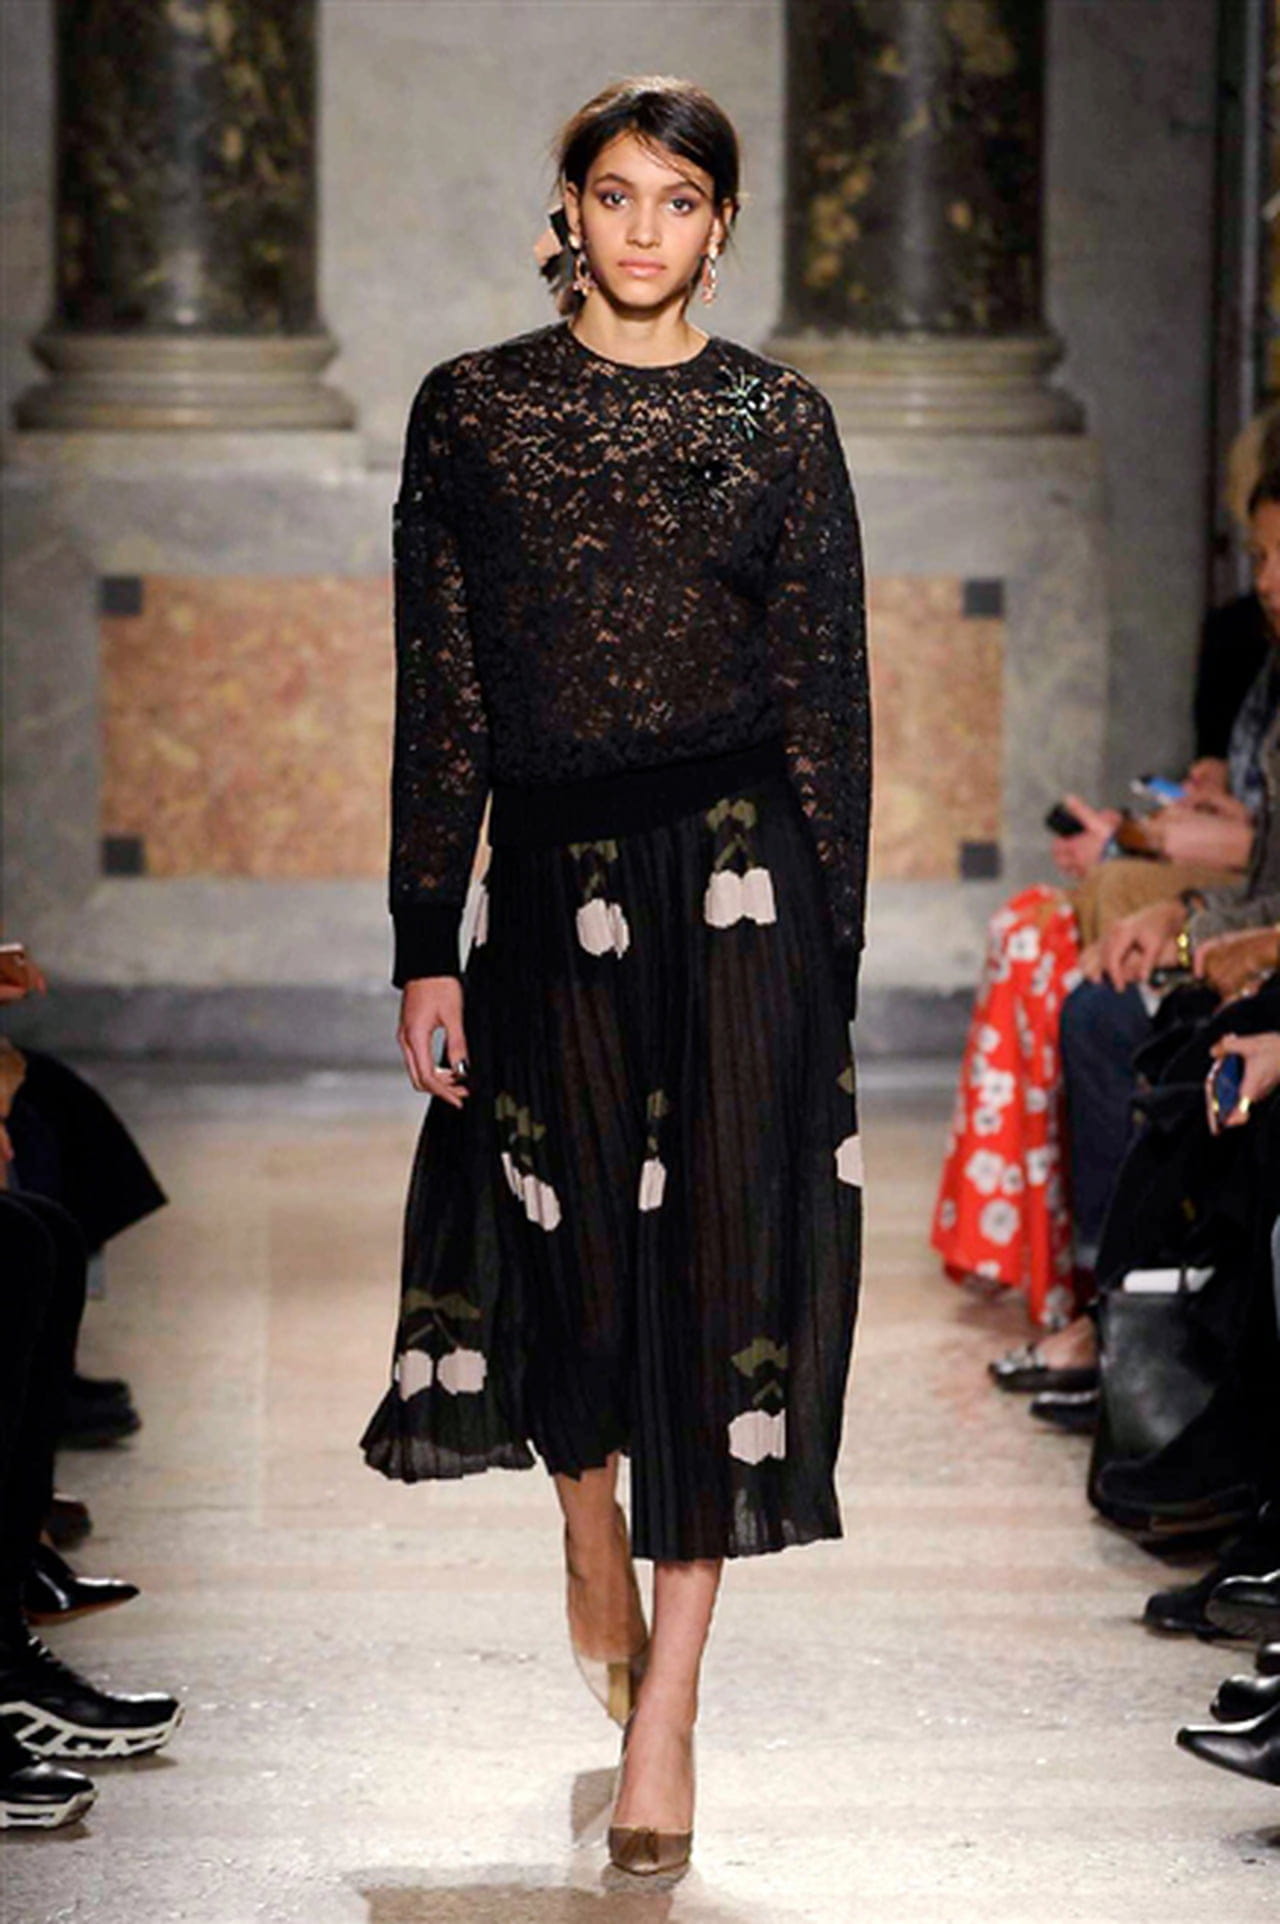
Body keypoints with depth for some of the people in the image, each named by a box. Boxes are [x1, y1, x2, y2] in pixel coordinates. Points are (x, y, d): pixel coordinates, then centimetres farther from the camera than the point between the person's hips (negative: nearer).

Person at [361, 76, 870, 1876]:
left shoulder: (780, 420, 4)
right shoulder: (471, 410, 5)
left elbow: (830, 692, 5)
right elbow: (439, 698, 5)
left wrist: (829, 947, -1)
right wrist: (426, 948, 1)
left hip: (739, 872, -1)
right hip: (551, 877, 1)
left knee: (720, 1258, -4)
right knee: (573, 1255, 6)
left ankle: (665, 1706, 3)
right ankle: (593, 1536, 40)